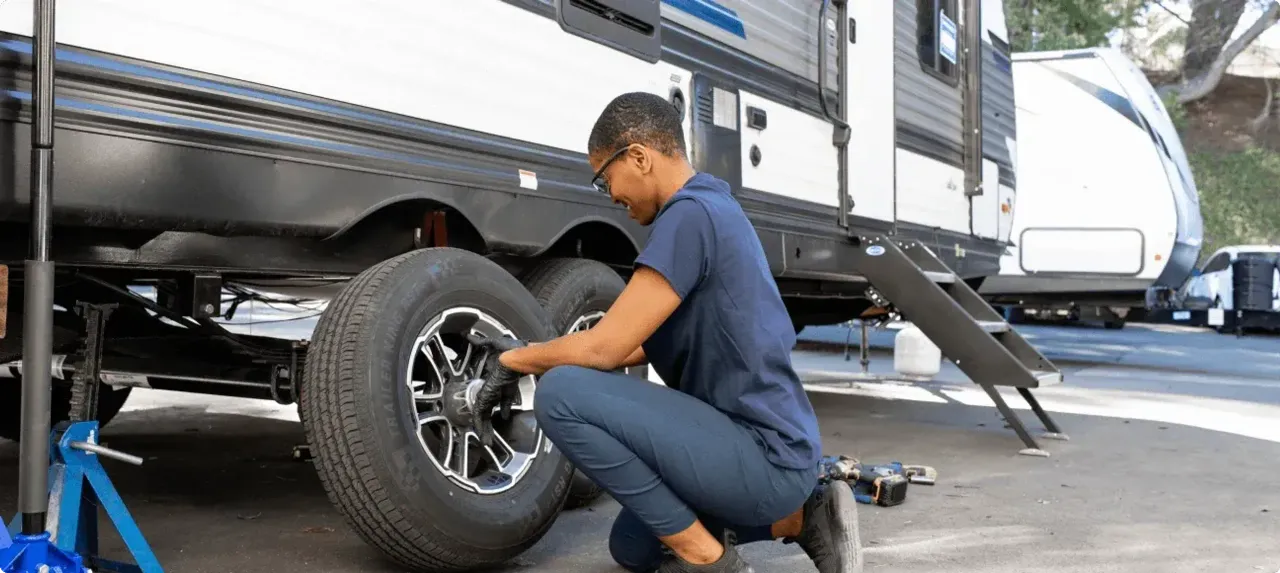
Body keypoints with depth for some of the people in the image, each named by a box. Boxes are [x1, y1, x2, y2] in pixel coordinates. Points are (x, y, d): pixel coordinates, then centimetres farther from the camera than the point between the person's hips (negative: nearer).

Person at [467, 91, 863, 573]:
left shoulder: (690, 215, -19)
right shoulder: (711, 209, 13)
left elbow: (604, 348, -19)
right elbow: (642, 345, 19)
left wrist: (514, 362, -2)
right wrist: (529, 352, 16)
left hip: (765, 456, -11)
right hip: (764, 452, 11)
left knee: (562, 393, -21)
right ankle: (799, 517, 15)